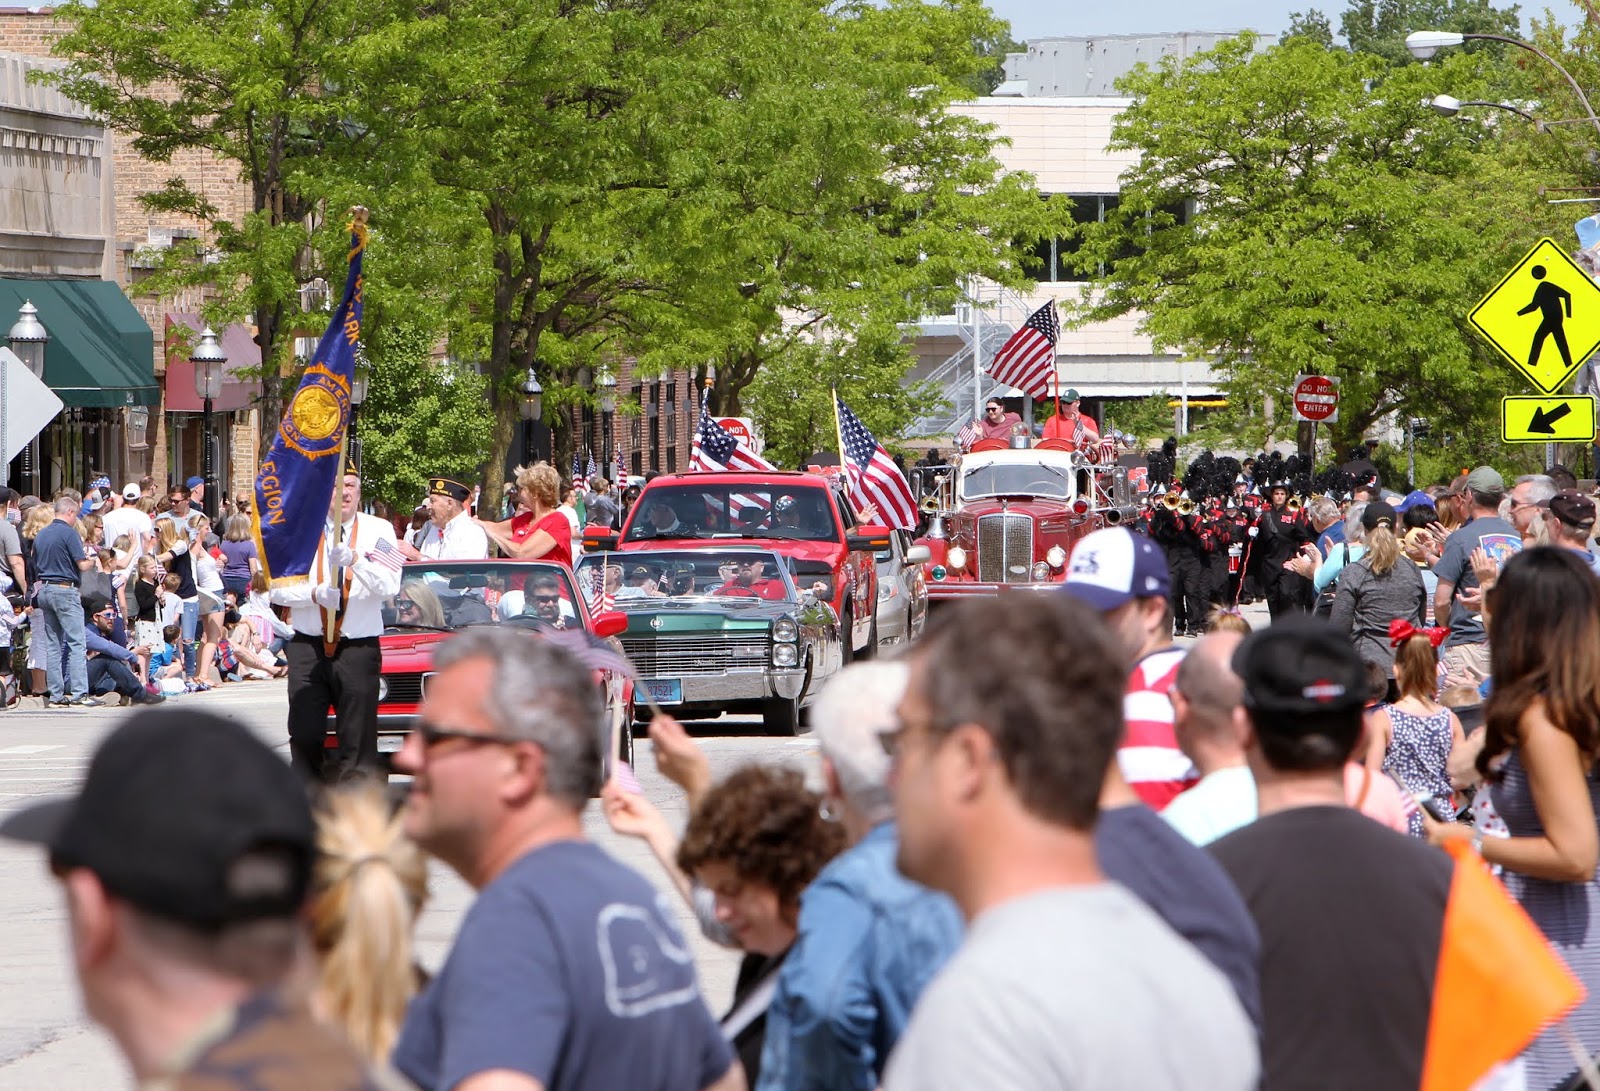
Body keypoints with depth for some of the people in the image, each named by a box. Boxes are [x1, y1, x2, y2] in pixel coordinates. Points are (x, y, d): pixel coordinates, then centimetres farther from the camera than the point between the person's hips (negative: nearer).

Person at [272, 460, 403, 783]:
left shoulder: (378, 530, 1)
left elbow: (389, 587, -12)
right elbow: (278, 589, 2)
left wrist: (355, 559, -27)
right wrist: (314, 593, -16)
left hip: (358, 650, -2)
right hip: (307, 647, 2)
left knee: (358, 740, -3)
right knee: (304, 736, 0)